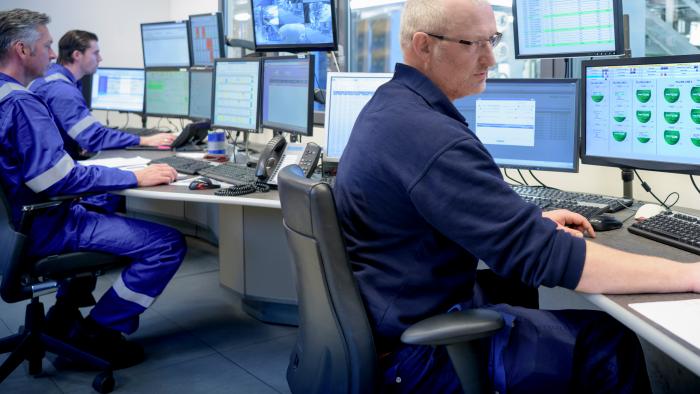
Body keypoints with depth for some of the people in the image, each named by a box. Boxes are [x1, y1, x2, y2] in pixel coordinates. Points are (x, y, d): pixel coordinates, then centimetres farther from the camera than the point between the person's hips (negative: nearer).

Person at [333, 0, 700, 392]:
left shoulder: (391, 105, 5)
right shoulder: (431, 138, -29)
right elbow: (543, 257, -31)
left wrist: (531, 223, 12)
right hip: (424, 353, -10)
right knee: (609, 341, -2)